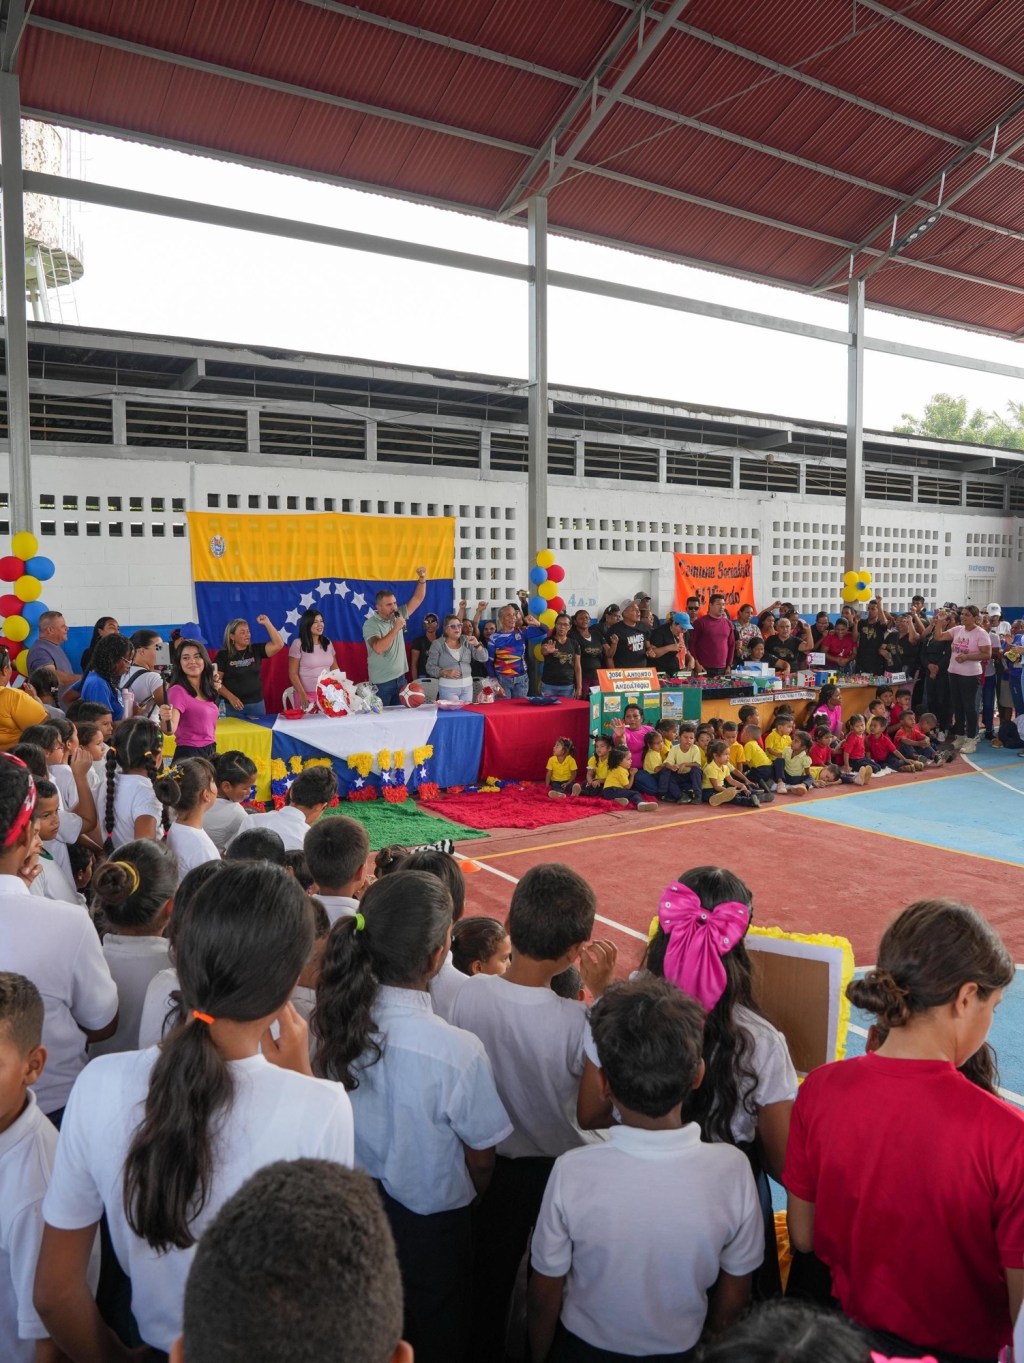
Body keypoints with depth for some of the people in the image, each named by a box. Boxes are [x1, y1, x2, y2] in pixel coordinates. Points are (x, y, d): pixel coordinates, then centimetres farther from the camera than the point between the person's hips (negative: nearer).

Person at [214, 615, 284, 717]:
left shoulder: (256, 650, 5)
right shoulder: (223, 655, -2)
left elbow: (279, 645, -6)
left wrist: (267, 623, -10)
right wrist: (230, 697, -18)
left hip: (256, 703, 3)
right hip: (233, 705, -3)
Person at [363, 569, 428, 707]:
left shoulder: (398, 615, 5)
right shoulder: (370, 624, -13)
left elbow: (417, 598, 5)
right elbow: (379, 648, -28)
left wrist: (422, 579, -10)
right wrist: (395, 629, -28)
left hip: (400, 678, 5)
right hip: (382, 682, -5)